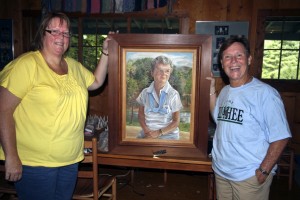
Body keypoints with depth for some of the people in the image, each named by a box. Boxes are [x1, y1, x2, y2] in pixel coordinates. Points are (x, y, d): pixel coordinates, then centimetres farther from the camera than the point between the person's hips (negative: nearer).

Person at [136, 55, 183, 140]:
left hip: (168, 134, -2)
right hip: (147, 133, 2)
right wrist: (146, 130, -8)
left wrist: (159, 133, -11)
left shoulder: (174, 94, -6)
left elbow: (176, 122, -3)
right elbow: (141, 115, 9)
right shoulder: (145, 92, 2)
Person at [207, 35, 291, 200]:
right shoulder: (225, 91, 5)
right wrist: (211, 90, 8)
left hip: (250, 176, -6)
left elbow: (280, 138, -15)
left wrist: (263, 171, -16)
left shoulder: (265, 93, -16)